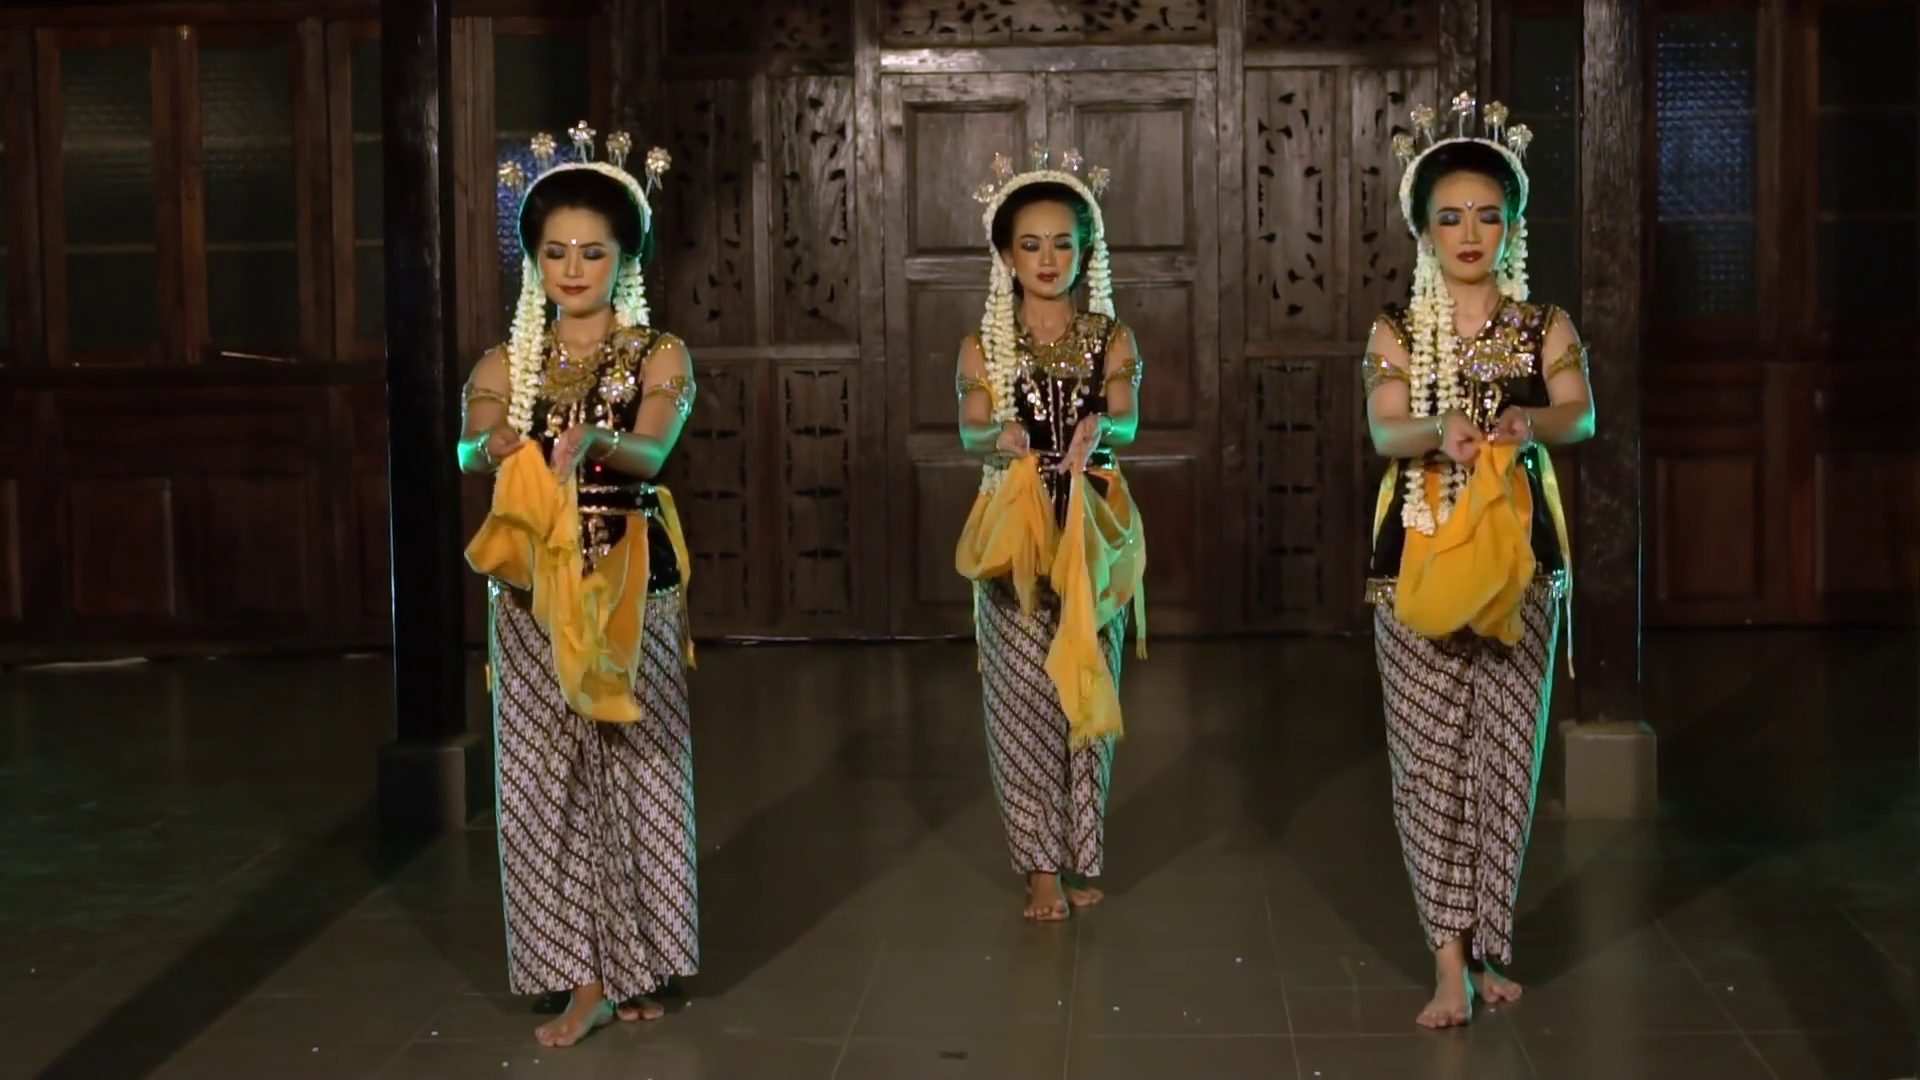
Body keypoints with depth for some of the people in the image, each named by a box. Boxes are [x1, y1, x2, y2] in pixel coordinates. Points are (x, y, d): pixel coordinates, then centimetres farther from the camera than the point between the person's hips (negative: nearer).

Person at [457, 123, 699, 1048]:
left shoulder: (660, 356, 0)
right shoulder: (505, 364, 6)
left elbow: (652, 452, -17)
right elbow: (469, 446, -10)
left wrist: (597, 444, -38)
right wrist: (496, 449, -33)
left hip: (629, 587, -2)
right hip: (534, 589, 2)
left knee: (635, 768, 4)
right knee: (547, 780, 2)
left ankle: (636, 962, 20)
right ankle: (584, 978, 11)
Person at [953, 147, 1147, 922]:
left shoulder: (1111, 340, 3)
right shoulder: (984, 346, 2)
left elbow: (1126, 420, -11)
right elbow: (972, 433, -9)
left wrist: (1097, 429, -35)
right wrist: (1001, 438, -33)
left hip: (1091, 531, 1)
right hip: (1015, 531, 0)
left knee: (1086, 693, 5)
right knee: (1024, 701, 0)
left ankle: (1082, 855, 17)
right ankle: (1042, 864, 9)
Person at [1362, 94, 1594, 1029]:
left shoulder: (1546, 327, 4)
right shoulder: (1395, 333, 3)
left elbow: (1581, 416, -11)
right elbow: (1383, 431, -12)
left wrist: (1529, 424, -33)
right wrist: (1440, 433, -33)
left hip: (1518, 557, 1)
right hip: (1418, 557, -1)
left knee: (1507, 754, 4)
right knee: (1429, 754, -2)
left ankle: (1486, 945, 17)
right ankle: (1451, 960, 2)